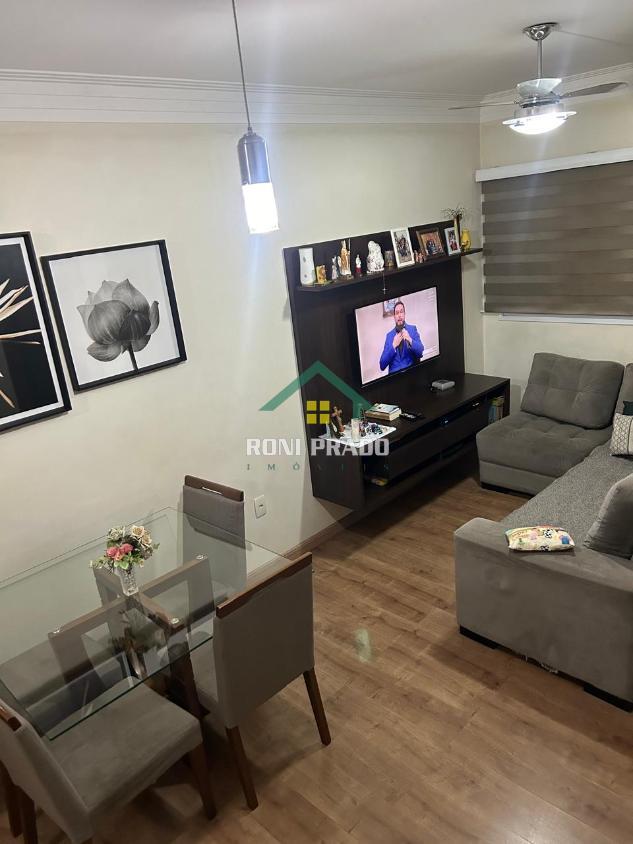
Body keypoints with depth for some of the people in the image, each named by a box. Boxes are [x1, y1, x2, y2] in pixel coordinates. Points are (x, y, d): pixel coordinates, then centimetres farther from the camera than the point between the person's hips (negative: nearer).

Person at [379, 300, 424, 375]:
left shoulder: (413, 329, 8)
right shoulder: (389, 335, 9)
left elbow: (420, 352, -3)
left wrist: (410, 341, -18)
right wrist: (393, 346, -10)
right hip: (394, 374, 1)